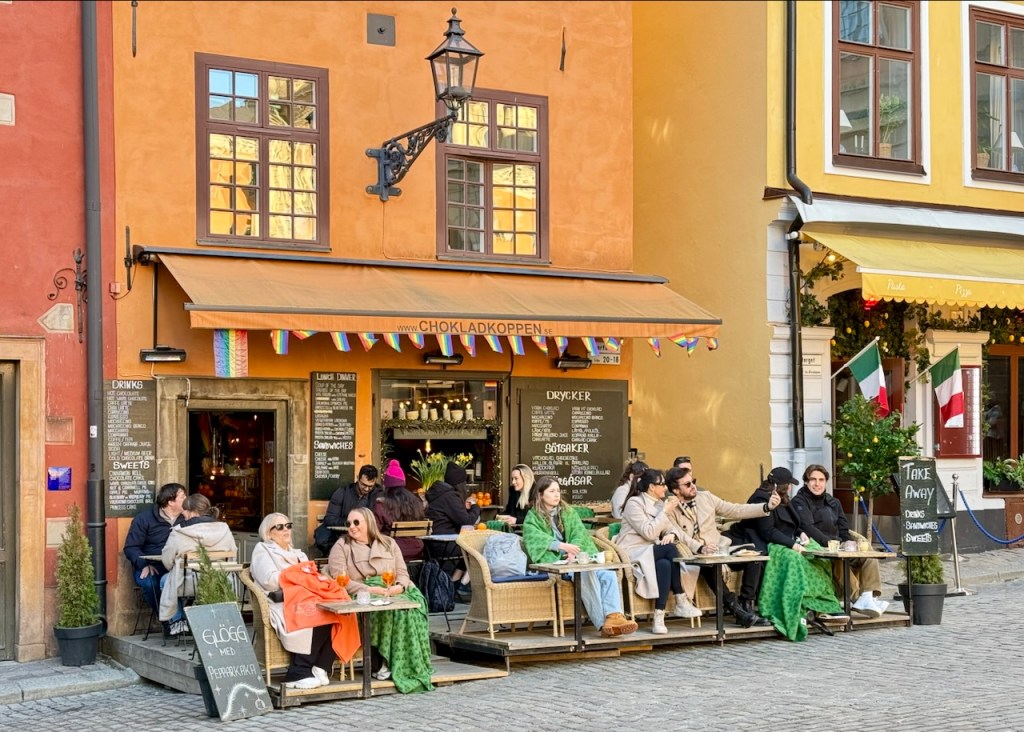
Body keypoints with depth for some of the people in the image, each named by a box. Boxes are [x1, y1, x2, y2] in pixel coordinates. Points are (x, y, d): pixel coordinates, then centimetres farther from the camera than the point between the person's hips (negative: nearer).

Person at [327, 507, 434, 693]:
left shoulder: (388, 543, 20)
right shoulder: (341, 547, 8)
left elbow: (402, 572, 13)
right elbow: (340, 580, -6)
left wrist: (400, 586, -12)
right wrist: (369, 589, -18)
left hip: (392, 592, 4)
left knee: (413, 603, -30)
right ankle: (378, 663, -28)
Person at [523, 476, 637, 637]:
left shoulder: (568, 512, 24)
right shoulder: (532, 518, 10)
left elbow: (580, 532, 7)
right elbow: (536, 538, -11)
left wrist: (573, 550, -15)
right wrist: (561, 545, -29)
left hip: (576, 559, 5)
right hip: (554, 562, -5)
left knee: (609, 574, -26)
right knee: (586, 573, -36)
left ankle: (614, 615, -42)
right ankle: (602, 622, -42)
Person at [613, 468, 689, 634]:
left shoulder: (659, 504, 16)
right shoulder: (634, 503, -9)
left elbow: (669, 528, 11)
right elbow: (648, 533, -18)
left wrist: (671, 534, -13)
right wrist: (665, 512, -14)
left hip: (652, 552, 7)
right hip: (632, 553, -7)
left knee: (665, 564, -31)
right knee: (669, 549, -32)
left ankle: (659, 618, -33)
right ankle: (681, 603, -28)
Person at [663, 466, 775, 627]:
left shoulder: (706, 497, 10)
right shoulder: (670, 510, -4)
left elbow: (736, 510, 9)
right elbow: (680, 537, -17)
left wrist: (767, 507, -1)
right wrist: (700, 548, -35)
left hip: (720, 550, 5)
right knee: (709, 564, -39)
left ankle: (746, 605, -20)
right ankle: (735, 608, -35)